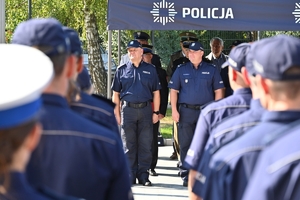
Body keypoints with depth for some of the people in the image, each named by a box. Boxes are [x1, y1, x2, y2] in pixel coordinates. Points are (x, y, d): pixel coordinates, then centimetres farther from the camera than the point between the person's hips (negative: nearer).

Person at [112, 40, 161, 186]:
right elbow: (116, 94, 9)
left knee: (145, 145, 2)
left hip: (146, 110, 0)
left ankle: (143, 175, 8)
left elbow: (156, 92, 9)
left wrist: (156, 112, 2)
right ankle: (130, 175, 8)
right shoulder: (122, 70, 8)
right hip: (128, 109, 0)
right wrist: (117, 113, 3)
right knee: (128, 145, 2)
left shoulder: (150, 70, 8)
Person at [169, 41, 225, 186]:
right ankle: (186, 175, 4)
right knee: (185, 144, 0)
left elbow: (218, 90, 6)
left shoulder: (211, 70, 5)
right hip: (186, 111, 1)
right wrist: (174, 110, -2)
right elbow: (173, 90, 6)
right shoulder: (181, 70, 7)